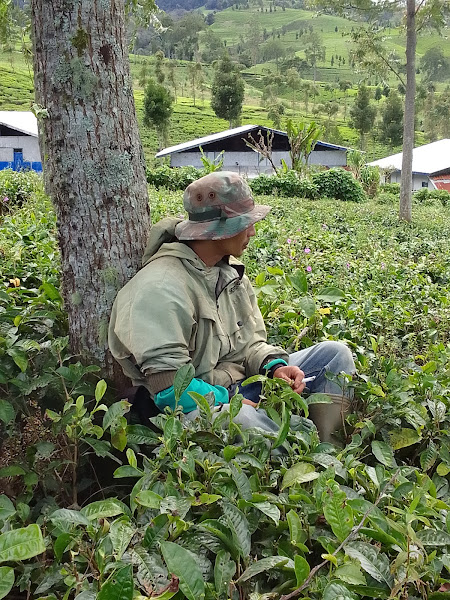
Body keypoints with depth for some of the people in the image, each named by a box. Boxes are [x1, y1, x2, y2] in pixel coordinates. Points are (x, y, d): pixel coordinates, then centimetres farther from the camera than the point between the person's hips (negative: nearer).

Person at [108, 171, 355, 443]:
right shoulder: (160, 288, -21)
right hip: (191, 407, -8)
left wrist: (274, 366, -7)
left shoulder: (231, 270, 7)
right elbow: (167, 385, -25)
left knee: (334, 353, 3)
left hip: (241, 384, 9)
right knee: (240, 420, -44)